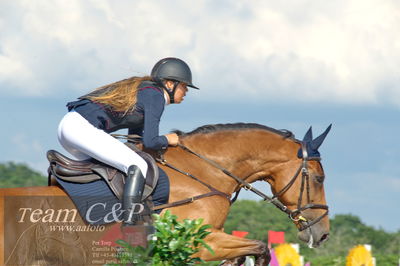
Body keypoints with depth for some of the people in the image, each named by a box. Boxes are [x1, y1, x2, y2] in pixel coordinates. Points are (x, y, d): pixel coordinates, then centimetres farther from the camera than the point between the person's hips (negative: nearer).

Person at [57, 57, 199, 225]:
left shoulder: (143, 91, 23)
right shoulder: (155, 96, -6)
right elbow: (150, 142, -13)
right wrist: (167, 140, 6)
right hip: (82, 128, -11)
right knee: (138, 166, -16)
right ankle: (129, 226, -26)